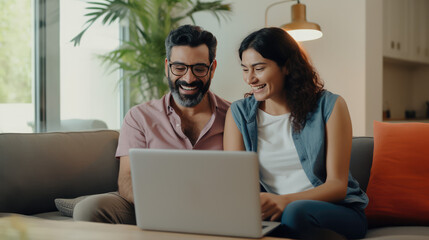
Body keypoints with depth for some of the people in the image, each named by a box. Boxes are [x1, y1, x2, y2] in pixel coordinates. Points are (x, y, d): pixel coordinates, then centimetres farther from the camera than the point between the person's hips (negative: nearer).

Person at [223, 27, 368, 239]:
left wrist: (286, 201, -27)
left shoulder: (330, 106, -3)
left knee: (296, 211, -38)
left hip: (335, 212, -2)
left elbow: (337, 185, -8)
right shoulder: (239, 113, 5)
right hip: (273, 213, 3)